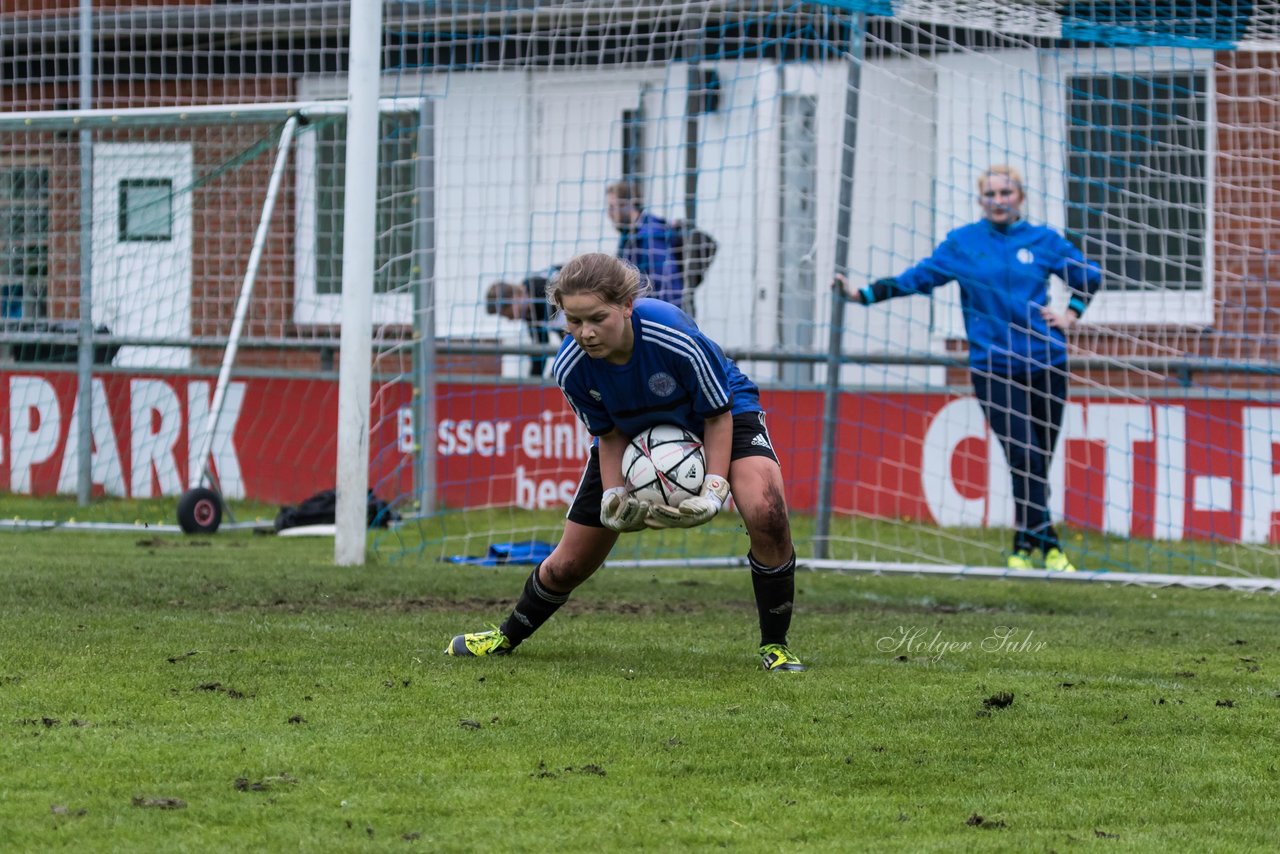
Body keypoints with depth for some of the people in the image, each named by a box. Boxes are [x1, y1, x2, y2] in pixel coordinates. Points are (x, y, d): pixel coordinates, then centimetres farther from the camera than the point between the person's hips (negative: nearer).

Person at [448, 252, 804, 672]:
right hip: (633, 432, 3)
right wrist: (613, 498, -24)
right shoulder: (570, 367, -29)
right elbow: (610, 435, -11)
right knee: (570, 564, 7)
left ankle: (775, 647, -11)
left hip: (724, 413, -3)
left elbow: (718, 415, -23)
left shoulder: (673, 336, -40)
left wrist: (712, 493, -30)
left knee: (766, 513, -31)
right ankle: (508, 635, 38)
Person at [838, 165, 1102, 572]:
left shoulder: (1043, 241, 6)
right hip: (991, 368, -2)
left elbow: (1089, 276, 17)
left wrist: (1070, 316, 5)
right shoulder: (961, 243, 4)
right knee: (1026, 458, -15)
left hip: (1044, 365, 2)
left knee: (1039, 462, 4)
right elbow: (916, 279, 6)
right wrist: (863, 294, -1)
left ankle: (1023, 549, 14)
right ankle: (1047, 544, -11)